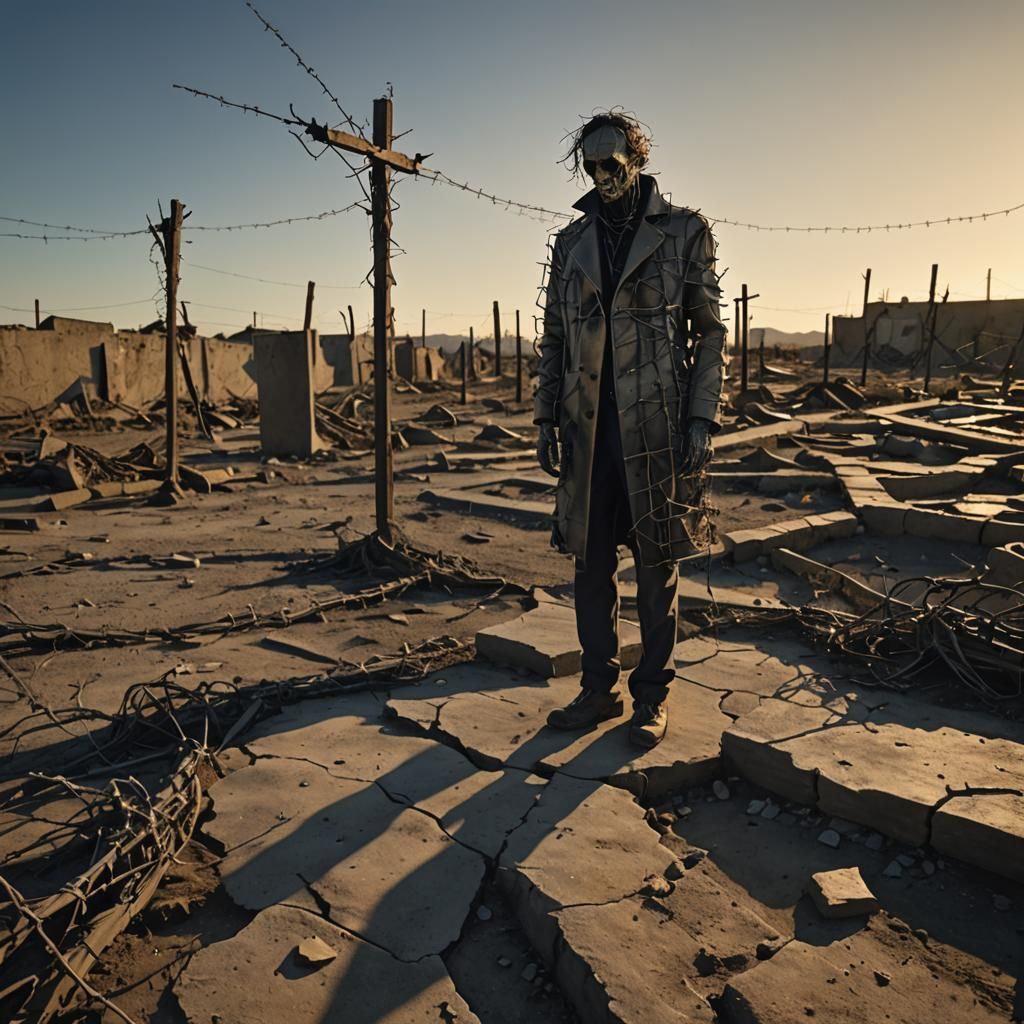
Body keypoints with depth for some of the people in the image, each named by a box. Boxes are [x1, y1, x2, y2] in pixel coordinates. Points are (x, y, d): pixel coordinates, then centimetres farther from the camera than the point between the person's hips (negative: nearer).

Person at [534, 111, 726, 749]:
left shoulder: (684, 232, 3)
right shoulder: (572, 242, 13)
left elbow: (710, 332, 0)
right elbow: (555, 338, 15)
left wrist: (702, 419, -9)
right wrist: (546, 418, 8)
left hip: (657, 427, -3)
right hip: (589, 429, 4)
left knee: (657, 568, 5)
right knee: (591, 564, 8)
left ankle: (653, 696, 19)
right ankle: (598, 689, 22)